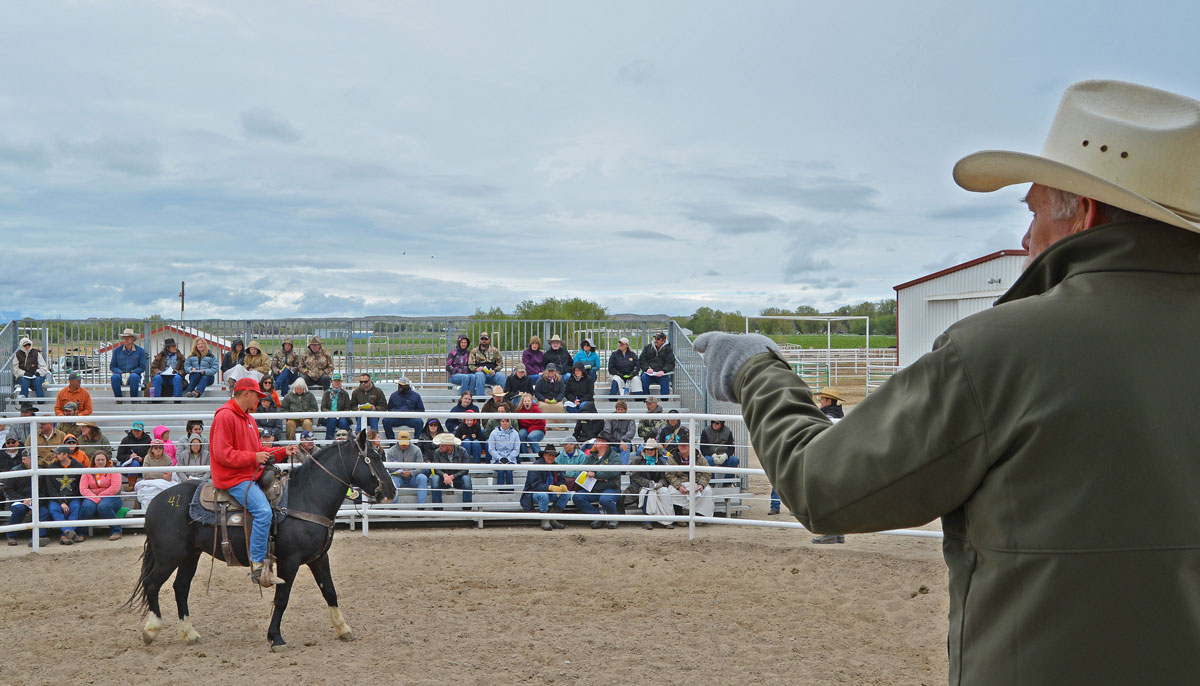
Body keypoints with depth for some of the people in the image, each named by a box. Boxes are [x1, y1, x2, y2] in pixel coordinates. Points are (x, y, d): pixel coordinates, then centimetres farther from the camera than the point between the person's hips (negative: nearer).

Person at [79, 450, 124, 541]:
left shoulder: (112, 471, 7)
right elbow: (83, 489, 0)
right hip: (92, 497, 2)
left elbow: (115, 488, -7)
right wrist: (95, 498, -16)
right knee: (87, 507, -32)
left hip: (110, 497, -2)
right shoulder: (87, 472, 13)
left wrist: (100, 496, -13)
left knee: (103, 506, -35)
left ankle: (116, 531, -22)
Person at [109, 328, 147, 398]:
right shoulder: (117, 350, 9)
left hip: (134, 374, -2)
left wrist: (130, 373, -13)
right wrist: (121, 373, -11)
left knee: (134, 376, -38)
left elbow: (142, 367, 1)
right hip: (120, 374, 2)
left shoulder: (140, 350, 3)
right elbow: (112, 366, 8)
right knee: (115, 377, -34)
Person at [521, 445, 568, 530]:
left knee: (566, 493, -13)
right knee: (543, 494, -38)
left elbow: (561, 480, 3)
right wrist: (550, 487, -42)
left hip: (550, 495, 7)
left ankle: (552, 520, -9)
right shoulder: (536, 467, -16)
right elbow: (536, 485, -27)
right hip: (534, 494, -7)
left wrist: (562, 486, -24)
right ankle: (545, 521, -23)